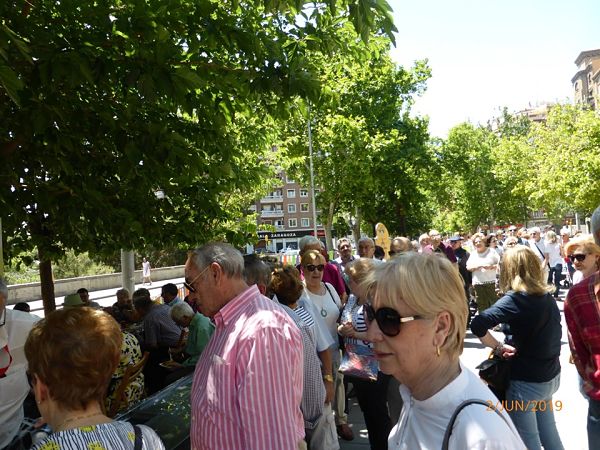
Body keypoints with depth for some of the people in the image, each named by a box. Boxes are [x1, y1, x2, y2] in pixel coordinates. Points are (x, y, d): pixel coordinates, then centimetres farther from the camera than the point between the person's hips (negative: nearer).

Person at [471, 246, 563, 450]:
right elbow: (552, 333, 10)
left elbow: (477, 325, -33)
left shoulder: (515, 299, -22)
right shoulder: (547, 296, 0)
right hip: (551, 375, 7)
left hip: (527, 381, -7)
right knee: (547, 430, 25)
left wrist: (499, 347, -18)